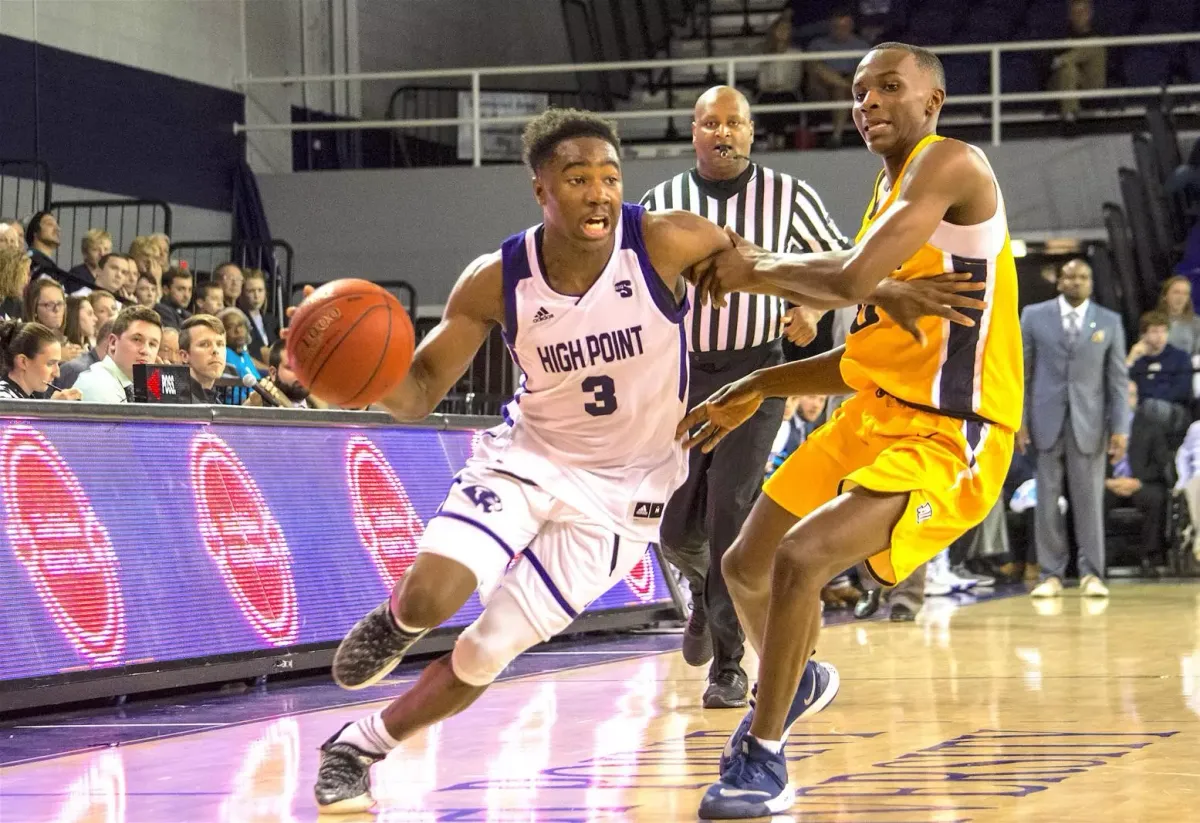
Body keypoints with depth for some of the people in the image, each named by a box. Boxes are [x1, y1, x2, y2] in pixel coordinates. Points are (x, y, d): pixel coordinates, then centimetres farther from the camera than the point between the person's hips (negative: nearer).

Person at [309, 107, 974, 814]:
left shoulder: (666, 242, -23)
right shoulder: (495, 283, -16)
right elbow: (420, 394, -9)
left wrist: (881, 291, -20)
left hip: (622, 491, -1)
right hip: (527, 457, 1)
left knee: (488, 653, -3)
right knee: (430, 597, -22)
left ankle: (362, 745, 21)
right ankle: (397, 622, 18)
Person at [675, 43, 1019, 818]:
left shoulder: (951, 164, -15)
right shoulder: (888, 195, 14)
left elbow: (855, 278, -28)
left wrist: (758, 269, -10)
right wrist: (759, 389, 17)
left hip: (947, 436, -10)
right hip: (875, 414, 10)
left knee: (800, 557, -25)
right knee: (747, 563, 16)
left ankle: (762, 759, -8)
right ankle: (801, 682, 47)